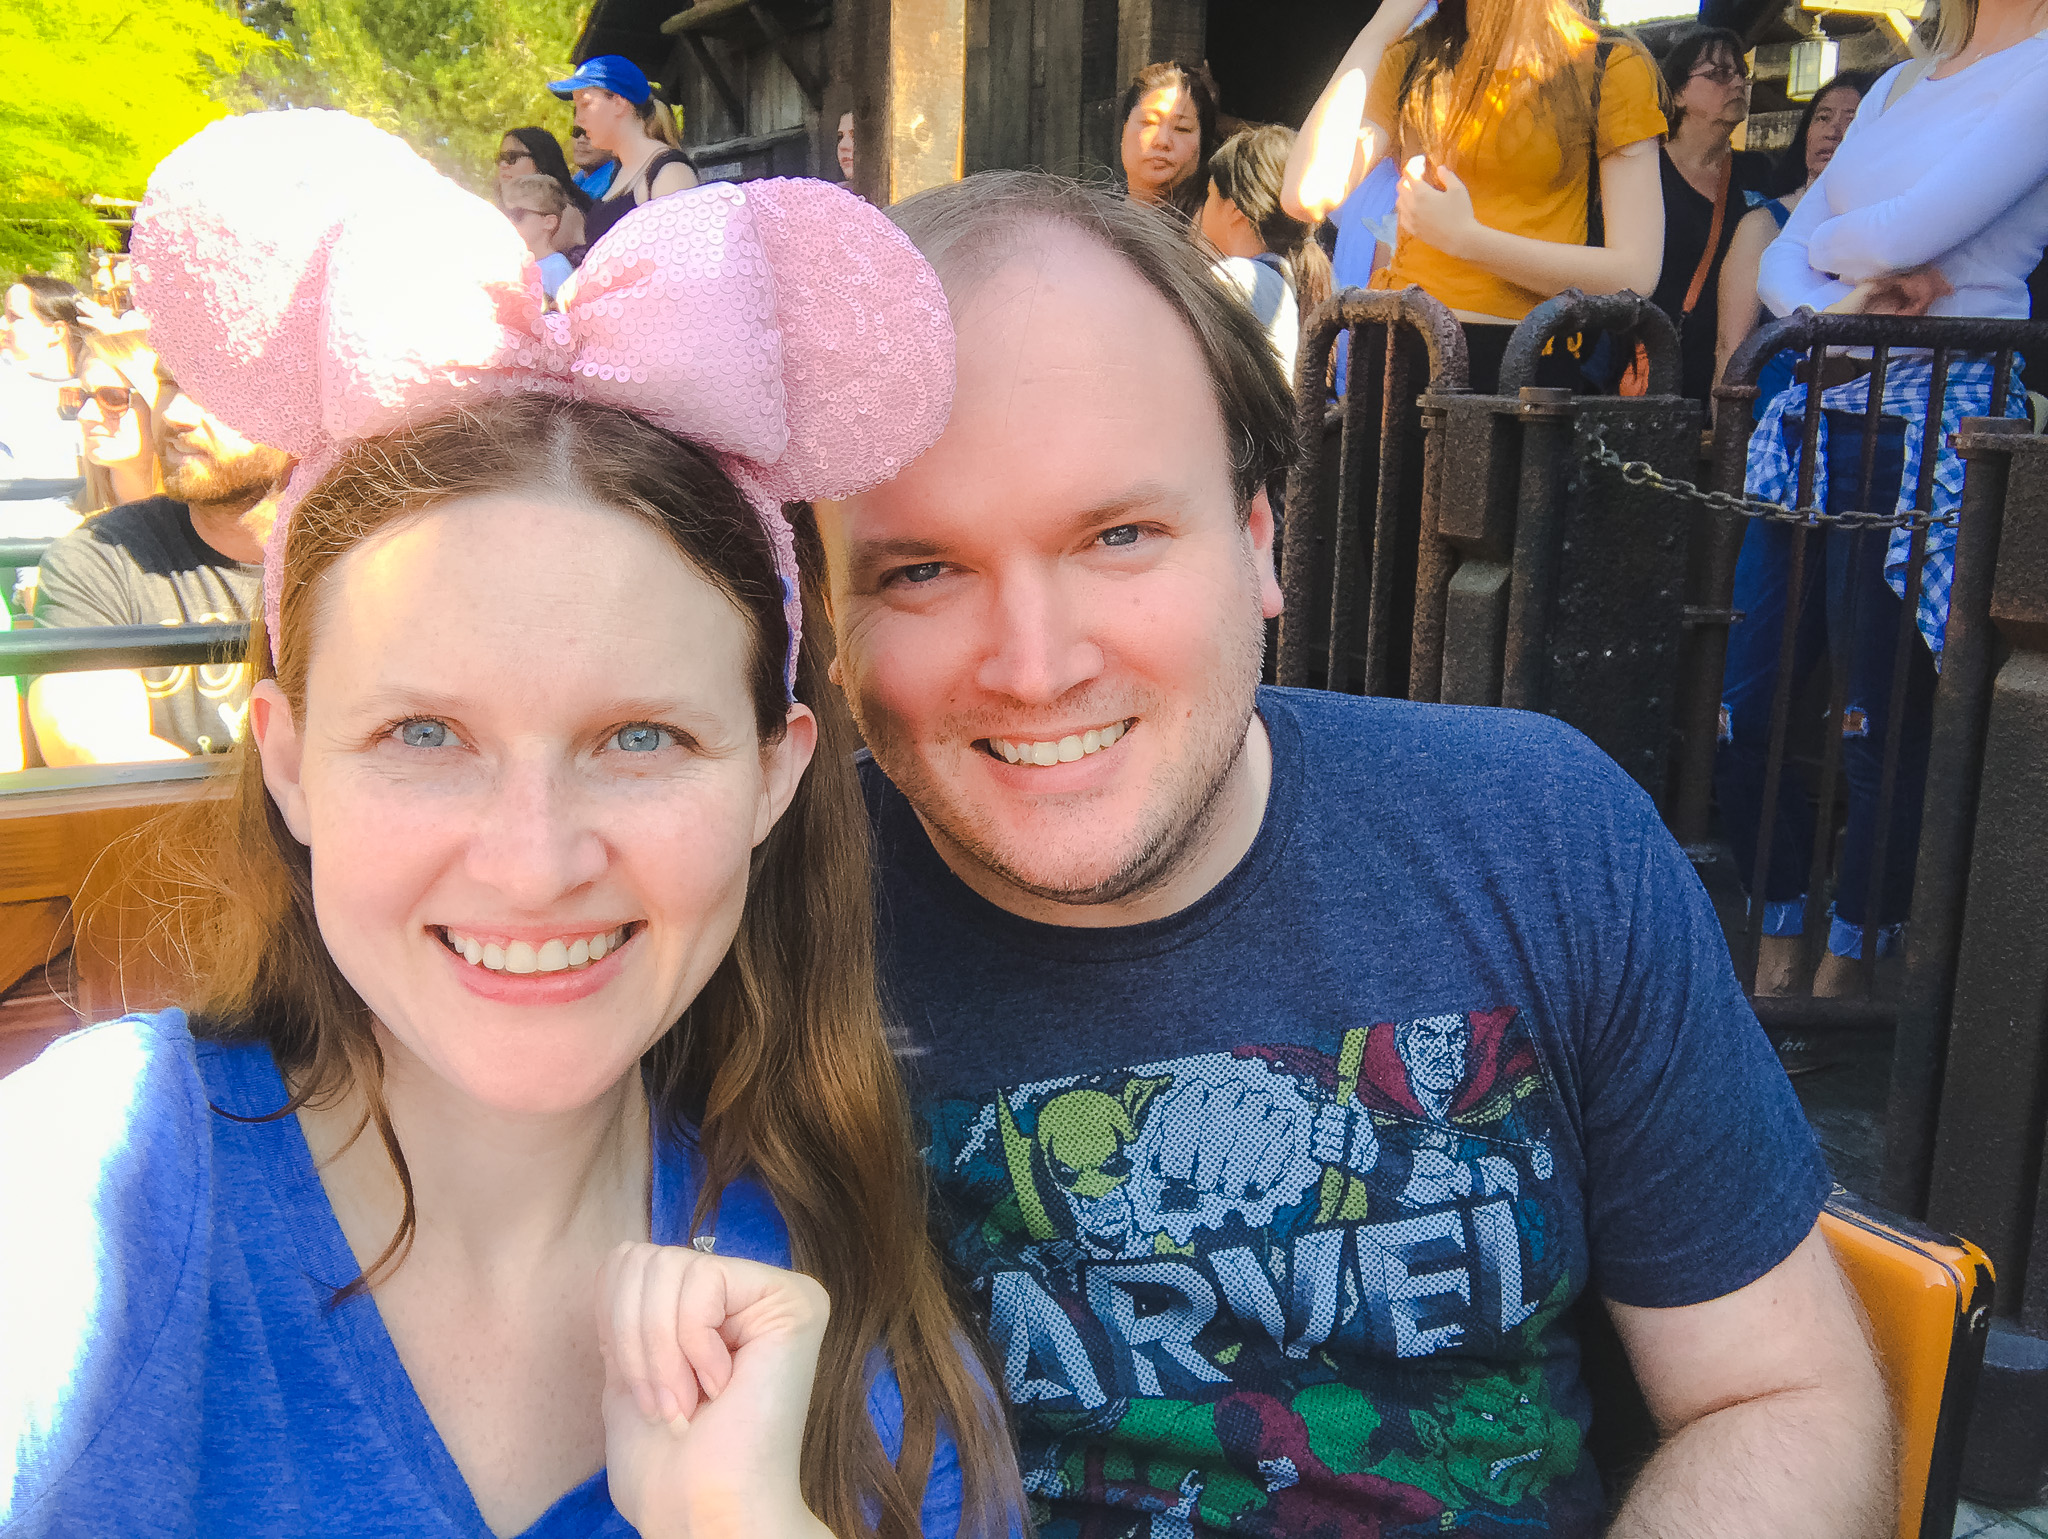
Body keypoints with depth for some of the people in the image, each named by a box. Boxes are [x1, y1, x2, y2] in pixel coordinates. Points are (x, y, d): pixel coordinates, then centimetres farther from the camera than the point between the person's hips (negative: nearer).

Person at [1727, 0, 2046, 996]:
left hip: (1939, 428, -7)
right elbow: (1780, 260, 14)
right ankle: (1779, 945, 18)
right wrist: (1836, 301, -8)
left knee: (1882, 721, -2)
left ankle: (1845, 970, 14)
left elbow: (1911, 230, -15)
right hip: (1818, 416, 7)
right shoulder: (1897, 87, 20)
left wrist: (1827, 242, 6)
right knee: (1743, 704, 3)